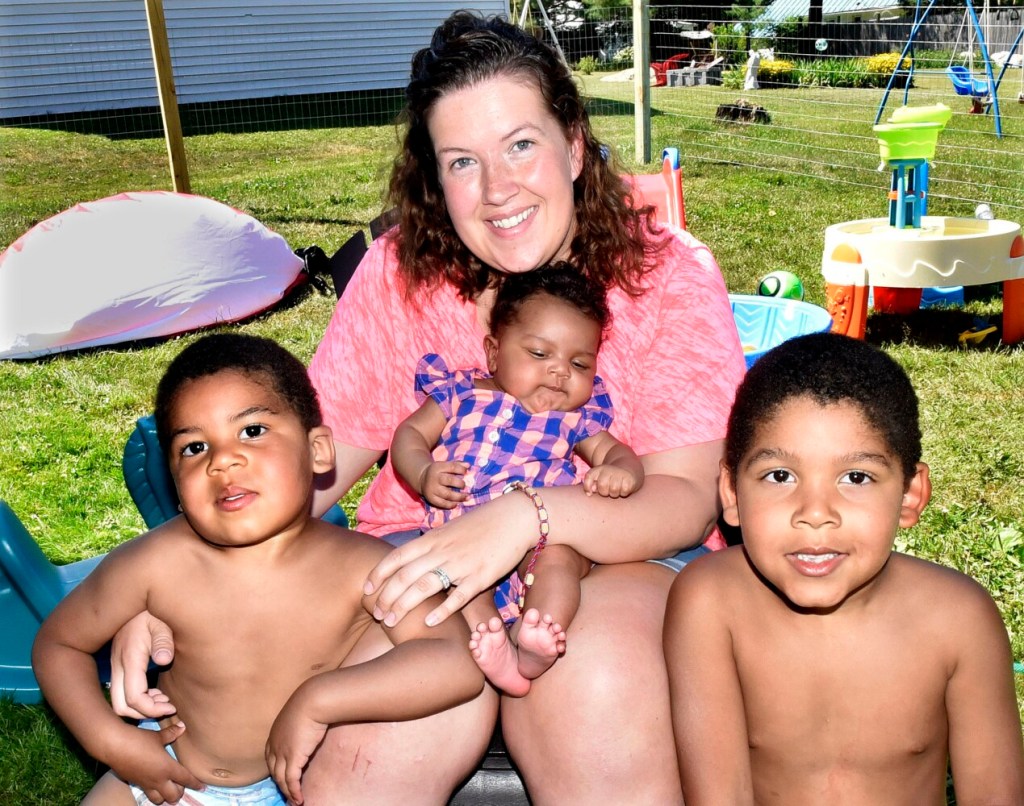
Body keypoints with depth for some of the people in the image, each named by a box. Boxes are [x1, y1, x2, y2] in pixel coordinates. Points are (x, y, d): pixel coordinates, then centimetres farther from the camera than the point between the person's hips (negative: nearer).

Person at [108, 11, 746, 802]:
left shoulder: (668, 273, -4)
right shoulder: (400, 274, 2)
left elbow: (688, 498, -11)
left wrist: (528, 516, -31)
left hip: (622, 558, 0)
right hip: (427, 548, 1)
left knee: (601, 699, -34)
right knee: (393, 738, -31)